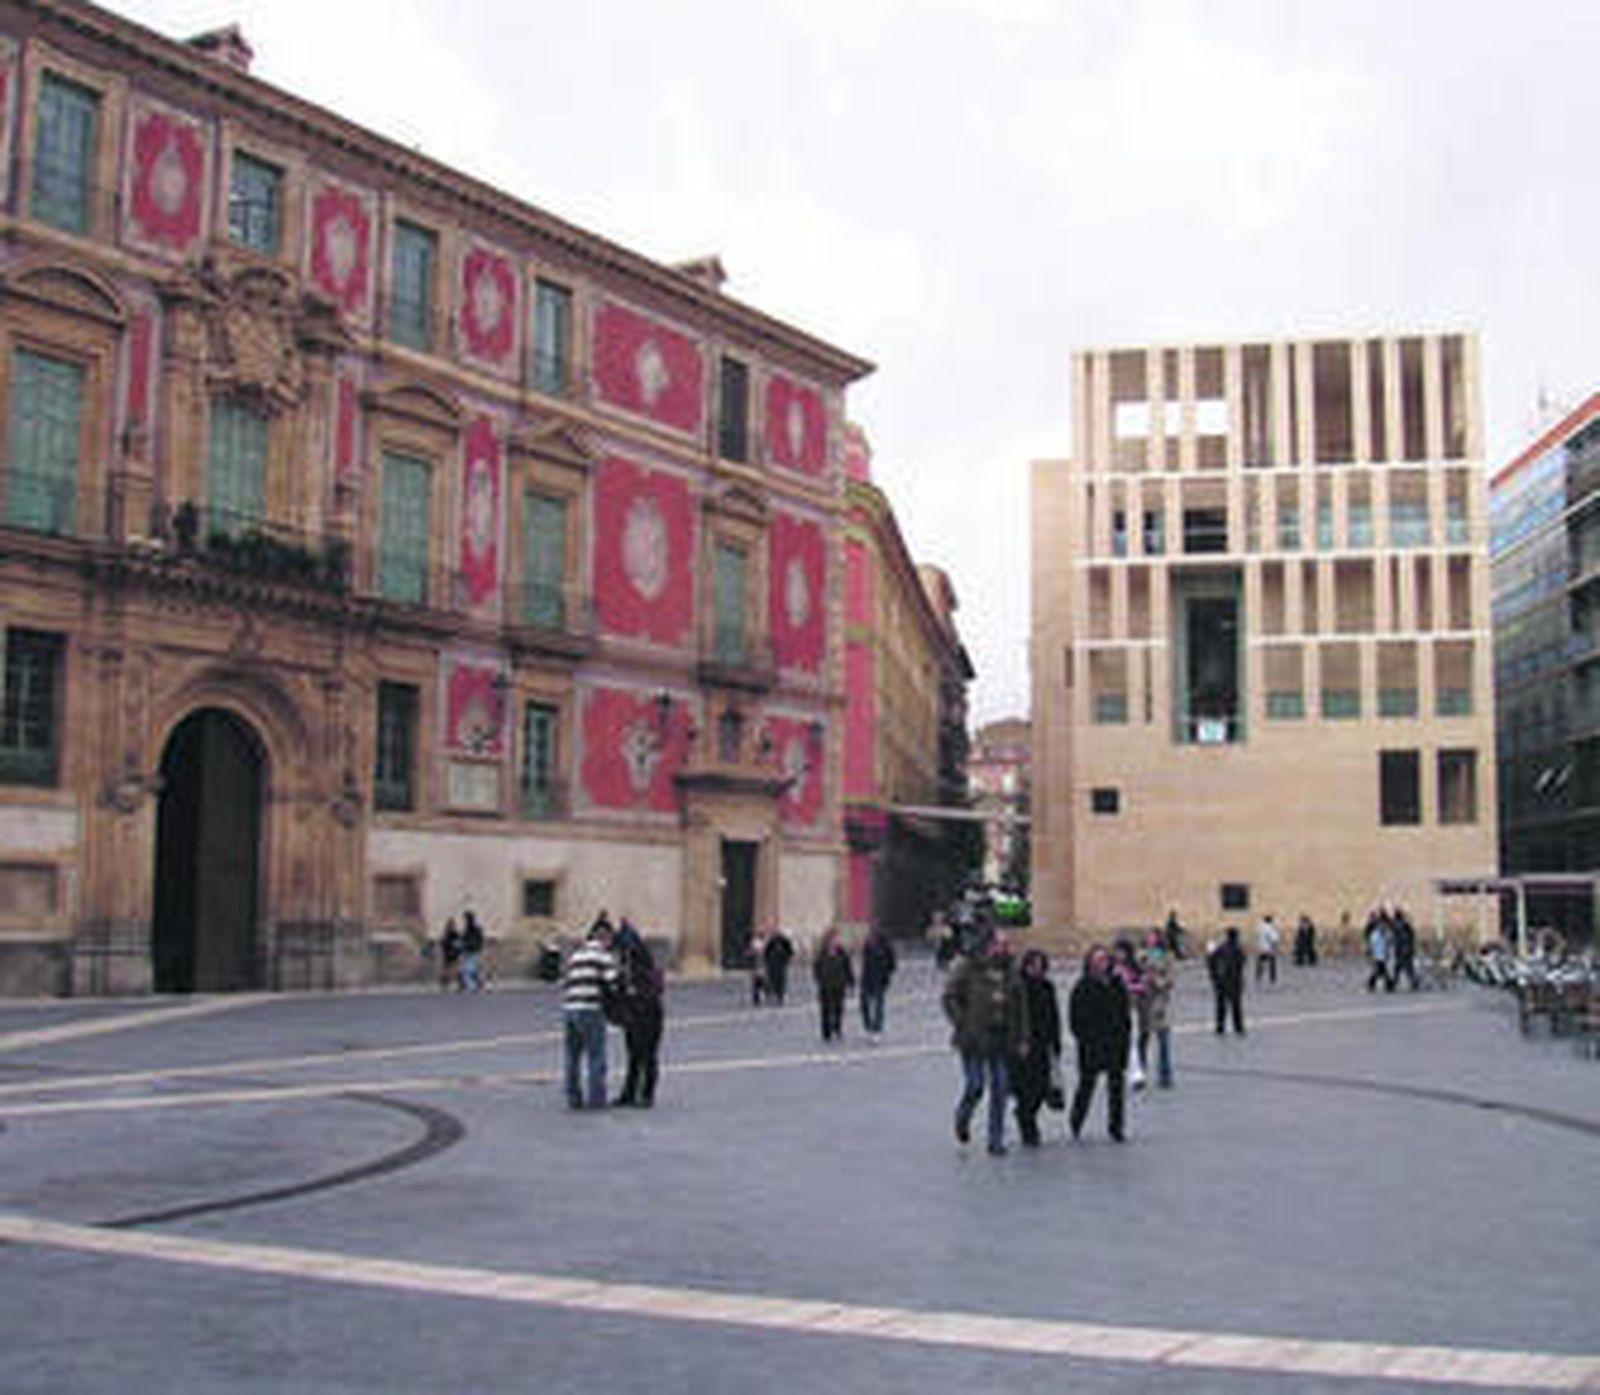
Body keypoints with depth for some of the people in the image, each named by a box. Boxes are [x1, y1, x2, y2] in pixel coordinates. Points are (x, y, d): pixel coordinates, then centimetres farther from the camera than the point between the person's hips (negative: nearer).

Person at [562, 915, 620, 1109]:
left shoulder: (575, 955, 20)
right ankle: (595, 1100, -1)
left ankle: (574, 1098, 14)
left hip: (569, 1008, 7)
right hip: (590, 1009, -7)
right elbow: (612, 982, -11)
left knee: (573, 1057, 13)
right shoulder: (604, 955, -2)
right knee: (596, 1057, 0)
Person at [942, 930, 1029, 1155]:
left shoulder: (1010, 972, 10)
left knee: (1000, 1089, 2)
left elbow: (1020, 1006, 13)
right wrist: (962, 1024, -11)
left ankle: (996, 1140, 13)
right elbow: (948, 997, -4)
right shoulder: (968, 967, -5)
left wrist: (1022, 1039, 8)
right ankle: (962, 1118, 26)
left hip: (1001, 1041, 4)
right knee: (975, 1086, -7)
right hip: (974, 1039, -4)